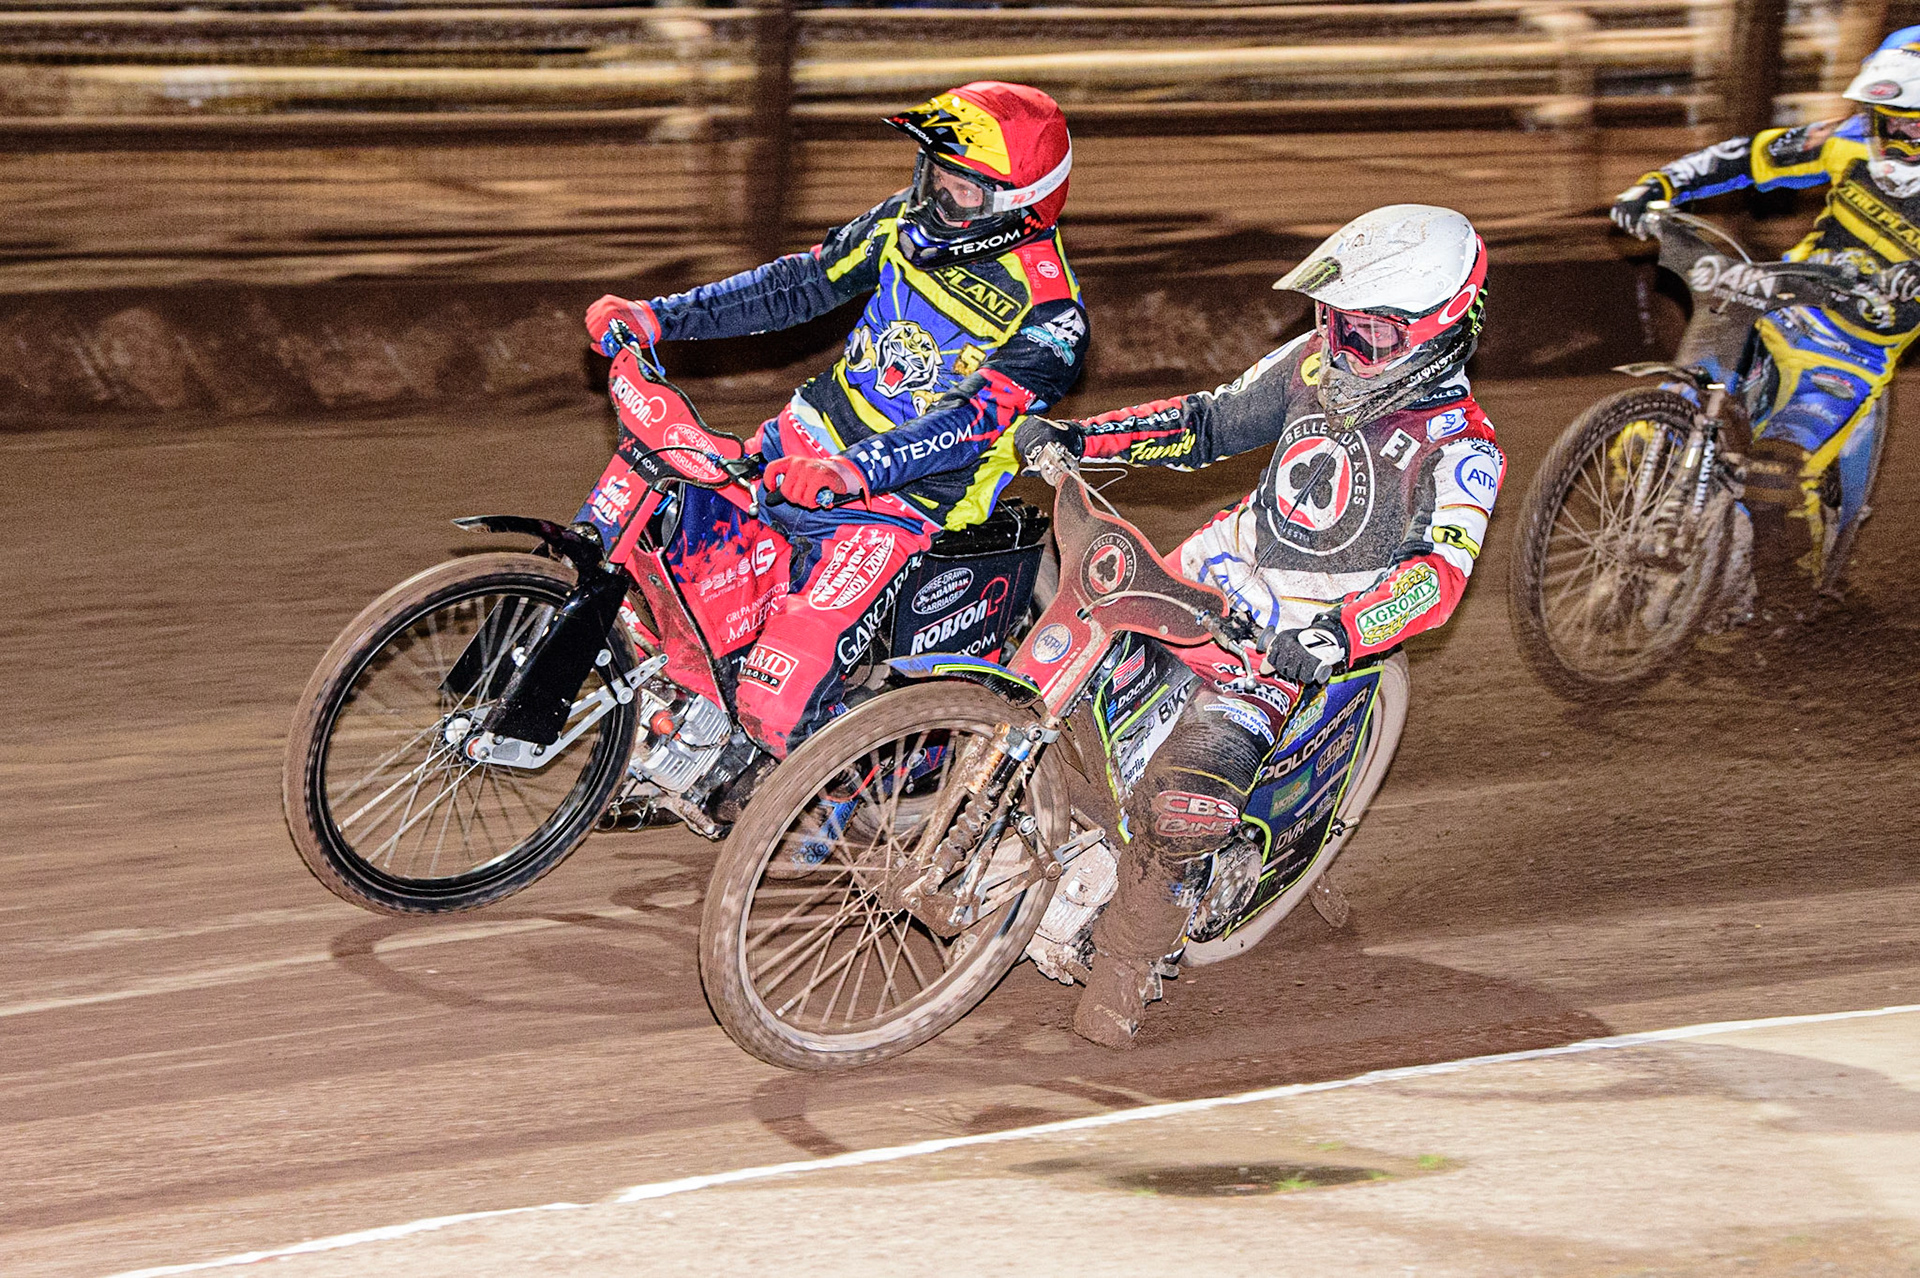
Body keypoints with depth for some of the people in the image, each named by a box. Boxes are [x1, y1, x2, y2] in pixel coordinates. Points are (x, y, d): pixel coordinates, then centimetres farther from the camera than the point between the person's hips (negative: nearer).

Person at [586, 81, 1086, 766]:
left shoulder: (1049, 316, -16)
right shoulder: (908, 221, 3)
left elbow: (973, 419, -27)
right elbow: (800, 283, 11)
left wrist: (852, 470, -42)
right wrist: (658, 316, 3)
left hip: (906, 499, -7)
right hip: (811, 443, 7)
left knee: (780, 701, -23)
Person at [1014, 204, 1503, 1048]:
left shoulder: (1461, 450, -15)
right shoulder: (1319, 363, 5)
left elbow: (1439, 570, -27)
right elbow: (1211, 422, 14)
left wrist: (1335, 637, -44)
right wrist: (1079, 436, 3)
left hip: (1285, 644, -7)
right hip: (1205, 579, 7)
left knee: (1187, 803, -26)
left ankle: (1126, 965, -6)